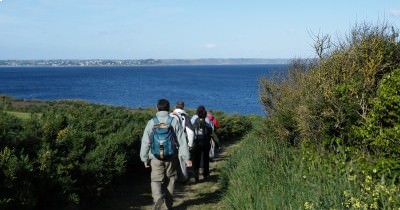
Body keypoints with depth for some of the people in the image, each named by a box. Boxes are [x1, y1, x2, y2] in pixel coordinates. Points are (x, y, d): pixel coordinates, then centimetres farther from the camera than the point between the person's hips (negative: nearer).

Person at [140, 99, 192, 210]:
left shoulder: (152, 122, -3)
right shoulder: (174, 121, -2)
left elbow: (145, 142, -1)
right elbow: (182, 141, -3)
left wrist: (144, 158, 8)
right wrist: (186, 158, 1)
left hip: (156, 157, -1)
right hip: (171, 157, 1)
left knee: (156, 180, 5)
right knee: (170, 180, 14)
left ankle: (158, 197, -23)